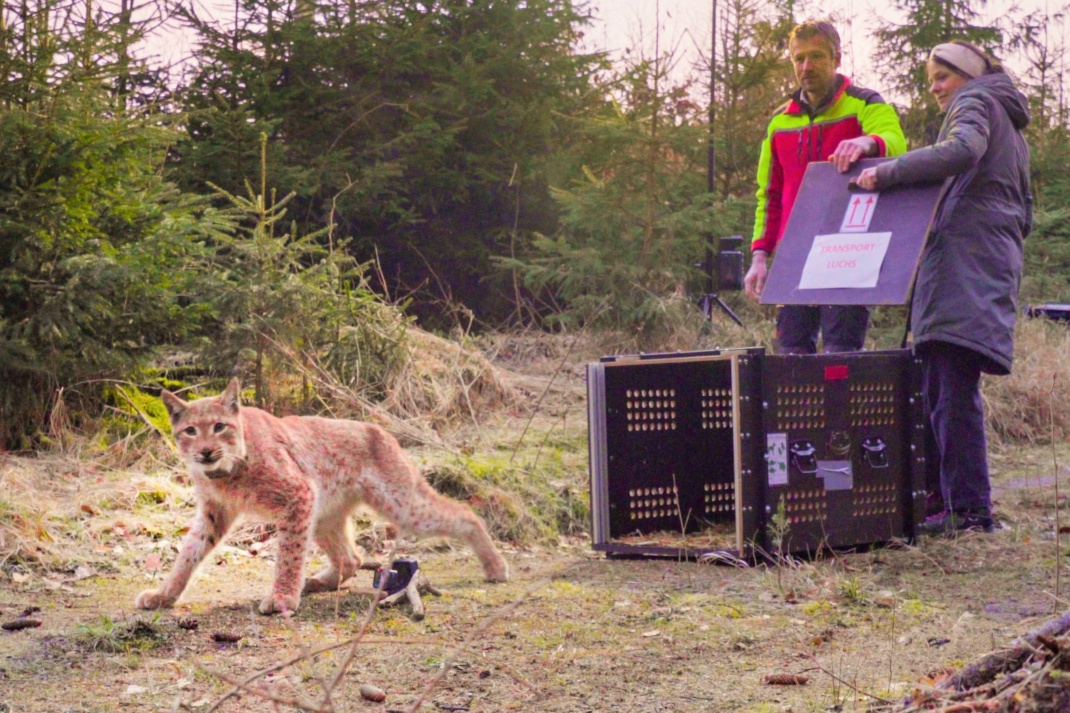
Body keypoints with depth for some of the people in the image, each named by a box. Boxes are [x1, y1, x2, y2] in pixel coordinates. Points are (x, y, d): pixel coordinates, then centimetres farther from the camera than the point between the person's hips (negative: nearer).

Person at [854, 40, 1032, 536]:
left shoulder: (974, 103, 3)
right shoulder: (1011, 129, 32)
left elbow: (961, 151, -21)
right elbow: (1025, 213, 31)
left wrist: (885, 173, -19)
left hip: (964, 263, -10)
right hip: (998, 264, 10)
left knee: (953, 389, -15)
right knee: (941, 391, 7)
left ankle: (970, 509, -18)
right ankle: (959, 503, 5)